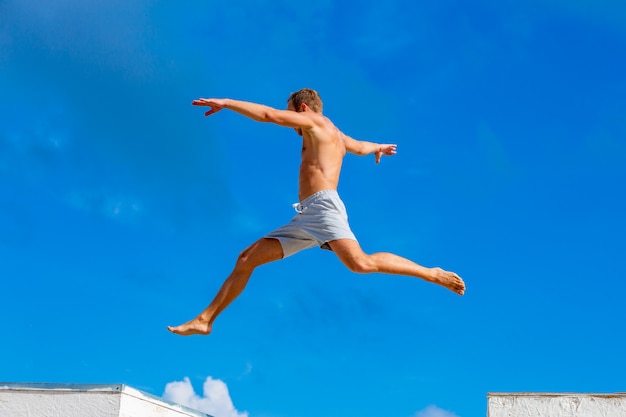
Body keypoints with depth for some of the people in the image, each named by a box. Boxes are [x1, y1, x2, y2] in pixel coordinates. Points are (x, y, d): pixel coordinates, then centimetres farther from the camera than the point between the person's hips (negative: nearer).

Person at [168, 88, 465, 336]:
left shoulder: (317, 122, 4)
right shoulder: (334, 136, 29)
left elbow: (269, 115, -5)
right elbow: (359, 146, 50)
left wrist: (225, 103, 2)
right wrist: (377, 148, 74)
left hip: (323, 207, -10)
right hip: (305, 218, 10)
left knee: (360, 263, -30)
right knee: (247, 259, 4)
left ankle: (432, 274, -16)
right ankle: (205, 320, 6)